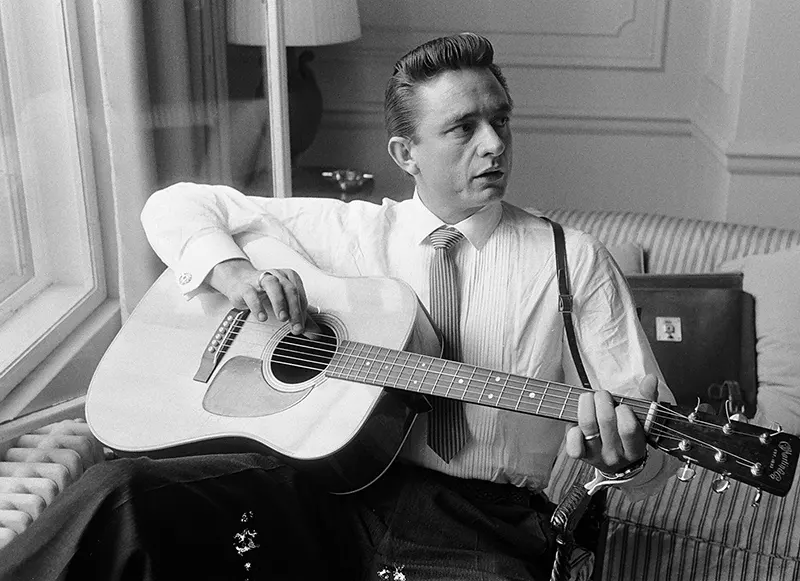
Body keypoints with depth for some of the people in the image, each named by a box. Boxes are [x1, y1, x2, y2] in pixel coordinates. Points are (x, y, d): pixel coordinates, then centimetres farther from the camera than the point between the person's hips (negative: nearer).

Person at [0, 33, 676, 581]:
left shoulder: (574, 260, 5)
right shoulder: (356, 230, 10)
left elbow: (655, 442, 4)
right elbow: (177, 205, 14)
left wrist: (626, 452, -21)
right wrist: (234, 272, -8)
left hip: (481, 518, 0)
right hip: (325, 483, 1)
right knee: (119, 493, -25)